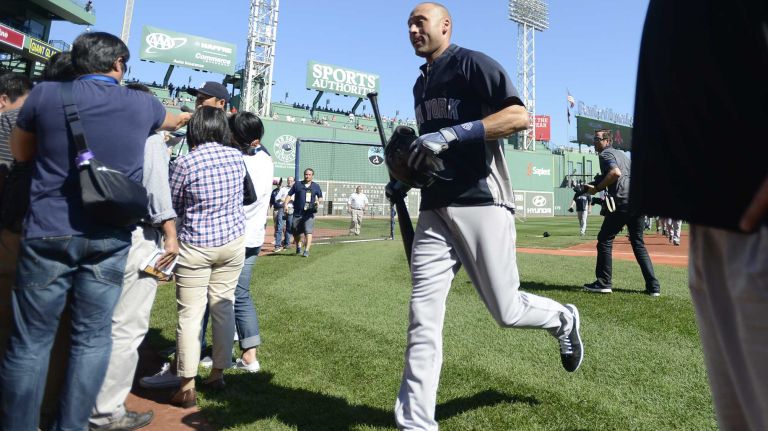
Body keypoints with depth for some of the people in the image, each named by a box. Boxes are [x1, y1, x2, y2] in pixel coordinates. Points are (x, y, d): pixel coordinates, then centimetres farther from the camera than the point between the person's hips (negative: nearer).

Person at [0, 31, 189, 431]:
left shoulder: (46, 94, 1)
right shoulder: (142, 105, 4)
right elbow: (173, 120, 30)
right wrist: (188, 116, 51)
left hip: (48, 231, 0)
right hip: (109, 237, 1)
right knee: (92, 338, 8)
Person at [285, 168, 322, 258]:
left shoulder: (316, 186, 10)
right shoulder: (297, 185, 9)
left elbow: (320, 197, 17)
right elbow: (289, 195, 8)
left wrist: (318, 201, -5)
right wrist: (286, 204, -6)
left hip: (309, 214, -1)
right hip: (297, 213, 2)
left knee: (308, 232, -13)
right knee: (296, 232, 11)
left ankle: (306, 250, -14)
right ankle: (298, 247, 35)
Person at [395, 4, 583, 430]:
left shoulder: (473, 64, -1)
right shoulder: (420, 84, 22)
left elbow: (519, 116, -14)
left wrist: (451, 134, -22)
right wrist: (410, 163, 10)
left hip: (482, 204, -6)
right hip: (434, 210, 7)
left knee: (506, 311, 2)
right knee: (422, 319, -1)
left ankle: (562, 319, 37)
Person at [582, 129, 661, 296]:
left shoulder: (606, 154, 0)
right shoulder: (622, 153, 26)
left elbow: (615, 172, -19)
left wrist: (597, 188, -9)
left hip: (622, 202, -9)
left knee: (605, 239, 1)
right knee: (638, 243, 14)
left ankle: (604, 283, 2)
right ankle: (653, 286, 11)